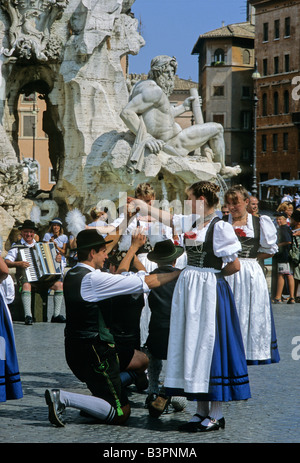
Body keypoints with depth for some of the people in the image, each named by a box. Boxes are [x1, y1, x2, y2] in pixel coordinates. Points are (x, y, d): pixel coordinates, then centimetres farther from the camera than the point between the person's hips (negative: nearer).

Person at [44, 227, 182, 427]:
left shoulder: (72, 275, 8)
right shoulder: (93, 279, -19)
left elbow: (118, 278, 23)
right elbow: (148, 282, -17)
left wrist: (133, 248, 31)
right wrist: (180, 273, -7)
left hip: (75, 348, 10)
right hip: (92, 351, -10)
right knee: (121, 414, -5)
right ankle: (63, 398, -11)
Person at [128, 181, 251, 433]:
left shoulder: (220, 227, -13)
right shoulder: (192, 223, 9)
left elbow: (234, 266, -13)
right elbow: (166, 217, 25)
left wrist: (211, 273, 1)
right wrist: (142, 205, 35)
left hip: (209, 290, -8)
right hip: (189, 289, 8)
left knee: (208, 344, -5)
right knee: (192, 345, 9)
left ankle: (216, 415, 4)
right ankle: (202, 411, 17)